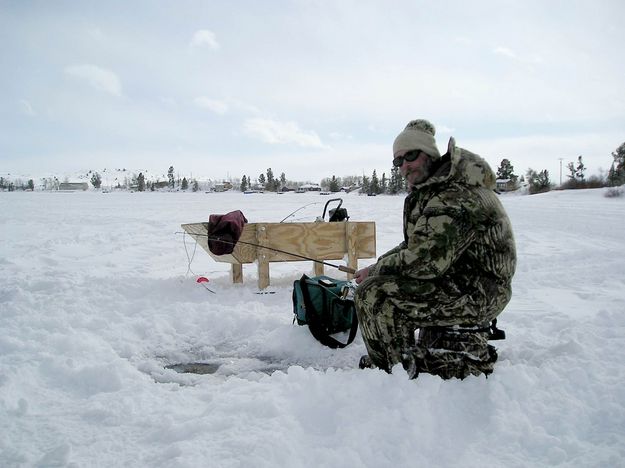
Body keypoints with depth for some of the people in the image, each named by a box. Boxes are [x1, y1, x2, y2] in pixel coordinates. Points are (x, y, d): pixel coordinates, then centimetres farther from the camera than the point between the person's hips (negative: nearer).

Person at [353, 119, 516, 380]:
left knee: (373, 294, -20)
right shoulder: (429, 190, 12)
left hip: (476, 292, -11)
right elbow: (415, 246, 17)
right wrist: (379, 266, 1)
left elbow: (427, 260, -28)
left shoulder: (456, 196, -22)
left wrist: (376, 269, -14)